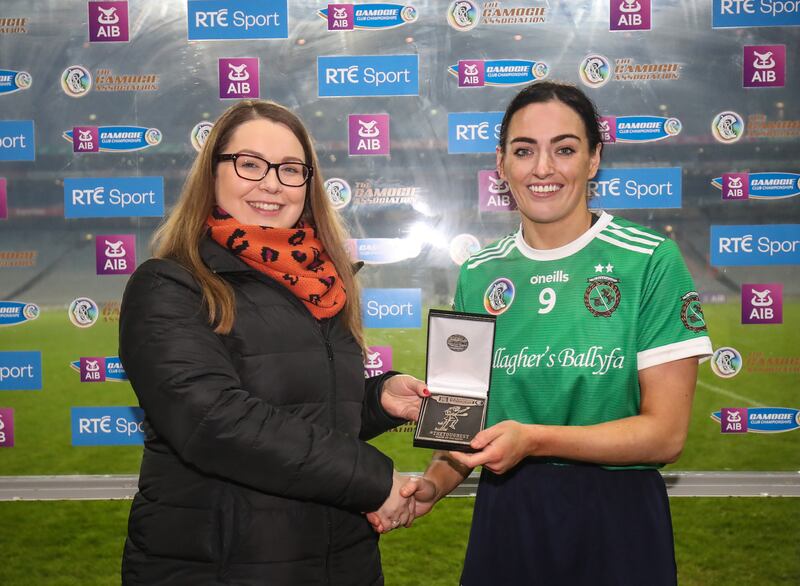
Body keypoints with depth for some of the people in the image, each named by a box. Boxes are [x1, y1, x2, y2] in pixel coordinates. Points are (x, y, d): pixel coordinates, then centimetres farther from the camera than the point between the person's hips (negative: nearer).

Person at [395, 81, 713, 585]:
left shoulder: (651, 261, -9)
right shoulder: (479, 276, 3)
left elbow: (665, 434, -12)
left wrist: (534, 439, -23)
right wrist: (435, 482, -9)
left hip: (615, 520, -3)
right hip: (504, 518, 4)